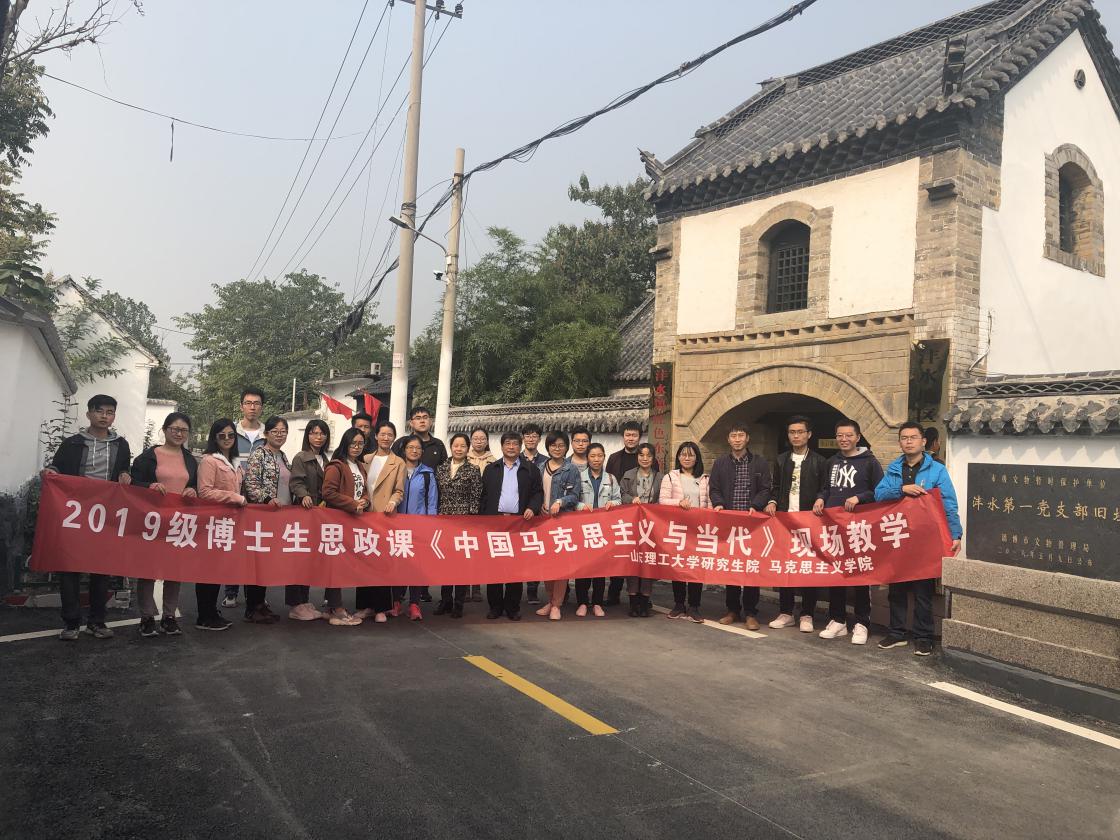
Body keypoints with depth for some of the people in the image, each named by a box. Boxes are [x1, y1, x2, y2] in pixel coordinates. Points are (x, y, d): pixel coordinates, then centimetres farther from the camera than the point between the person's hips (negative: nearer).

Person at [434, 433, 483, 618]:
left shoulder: (473, 470, -2)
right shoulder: (441, 468, 9)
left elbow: (476, 498, -3)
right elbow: (436, 494, 12)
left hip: (464, 520, -3)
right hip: (443, 520, 4)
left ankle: (458, 604, 10)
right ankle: (445, 601, 18)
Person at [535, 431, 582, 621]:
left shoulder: (572, 469, 1)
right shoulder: (540, 468, 11)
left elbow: (576, 495, -3)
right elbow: (537, 492, 17)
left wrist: (560, 502, -17)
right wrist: (540, 505, 0)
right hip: (544, 518, 4)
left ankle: (556, 604, 2)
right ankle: (550, 600, 18)